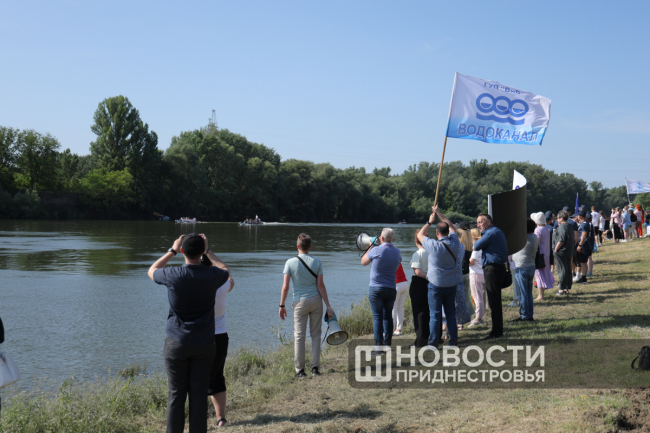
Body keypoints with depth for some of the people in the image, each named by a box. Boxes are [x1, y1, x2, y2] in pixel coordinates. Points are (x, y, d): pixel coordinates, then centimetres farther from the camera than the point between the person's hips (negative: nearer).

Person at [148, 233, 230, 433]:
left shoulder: (174, 275, -13)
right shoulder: (212, 275, -8)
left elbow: (152, 271, 11)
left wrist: (172, 251, 14)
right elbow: (225, 270, 19)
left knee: (176, 396, 6)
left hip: (177, 343, -1)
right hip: (204, 345, 1)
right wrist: (208, 251, 22)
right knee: (199, 395, 5)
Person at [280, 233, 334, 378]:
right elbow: (320, 285, -2)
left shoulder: (290, 262, -5)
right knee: (315, 335, 9)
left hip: (300, 302, -2)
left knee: (299, 336, 4)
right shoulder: (316, 262, -1)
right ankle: (315, 368, 9)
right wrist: (328, 305, 1)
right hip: (316, 301, 2)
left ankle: (300, 370, 5)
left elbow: (285, 287, -8)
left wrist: (282, 305, 0)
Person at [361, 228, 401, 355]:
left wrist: (370, 247, 16)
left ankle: (379, 347, -5)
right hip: (391, 289, 4)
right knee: (388, 316, 15)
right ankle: (387, 343, 18)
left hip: (376, 289, -4)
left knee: (377, 317, -2)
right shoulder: (398, 253, 3)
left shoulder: (376, 250, -12)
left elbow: (363, 262, 4)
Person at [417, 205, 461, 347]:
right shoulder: (454, 243, -5)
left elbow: (420, 235, 1)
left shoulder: (434, 245, -18)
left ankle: (434, 342, 3)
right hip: (451, 285, 4)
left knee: (435, 314, 0)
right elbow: (452, 227, 15)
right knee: (451, 313, 13)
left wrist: (430, 221, 11)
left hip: (436, 285, -4)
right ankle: (453, 339, 16)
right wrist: (439, 213, 20)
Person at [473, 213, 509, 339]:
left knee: (494, 301, -6)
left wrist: (477, 241, 9)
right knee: (495, 300, 16)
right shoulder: (498, 231, 17)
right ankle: (498, 329, 22)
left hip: (492, 269, -10)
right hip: (499, 267, 10)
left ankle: (496, 331, -3)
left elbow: (476, 246, -13)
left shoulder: (491, 233, -15)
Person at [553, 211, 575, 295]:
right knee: (568, 270, 11)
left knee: (562, 270, -4)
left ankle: (561, 289, 0)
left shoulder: (562, 227, -17)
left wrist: (555, 249, -16)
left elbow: (561, 240, -23)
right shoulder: (570, 226, 13)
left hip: (561, 252, -9)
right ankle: (567, 288, 17)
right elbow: (573, 239, 17)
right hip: (569, 252, 9)